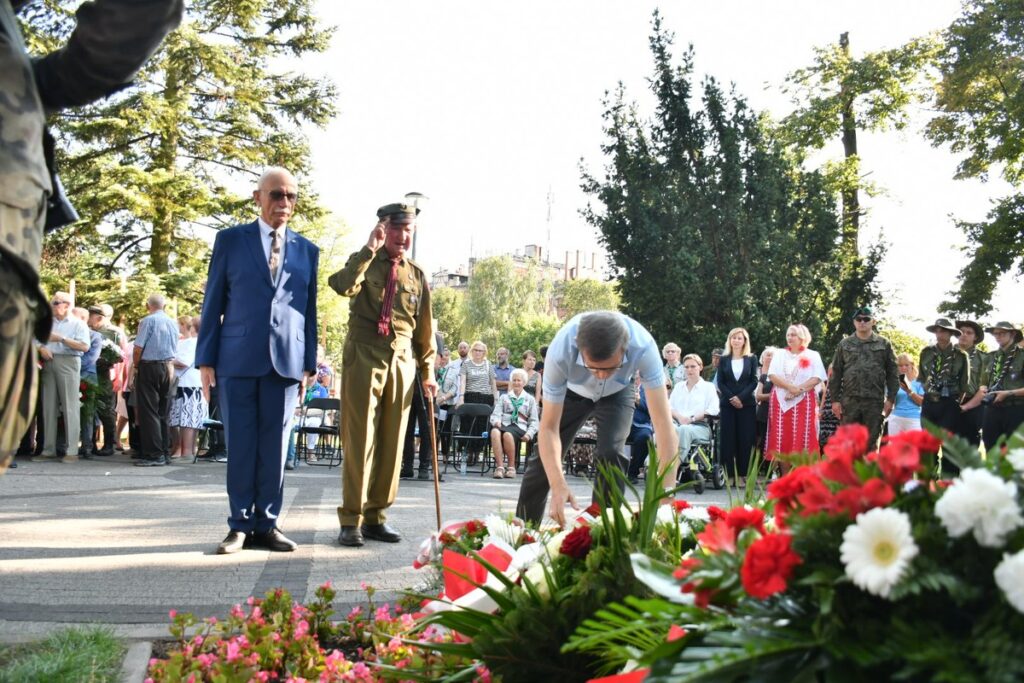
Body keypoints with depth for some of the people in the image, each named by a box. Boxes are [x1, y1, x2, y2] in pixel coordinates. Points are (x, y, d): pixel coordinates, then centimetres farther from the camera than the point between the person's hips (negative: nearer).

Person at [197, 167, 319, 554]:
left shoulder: (307, 251, 14)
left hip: (286, 361, 2)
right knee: (240, 446, 2)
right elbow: (213, 302, 6)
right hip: (238, 359, -2)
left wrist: (308, 364, 7)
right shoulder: (231, 240, 8)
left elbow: (309, 311, 14)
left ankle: (266, 524, 13)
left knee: (275, 446, 4)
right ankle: (240, 524, 12)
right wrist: (206, 360, 0)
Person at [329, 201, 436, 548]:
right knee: (360, 439, -6)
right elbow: (342, 285, -20)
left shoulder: (417, 275, 14)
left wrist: (427, 371, 13)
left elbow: (425, 326, 16)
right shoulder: (364, 262, 4)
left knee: (391, 442, 4)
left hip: (403, 362, 4)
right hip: (364, 357, -4)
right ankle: (351, 520, -1)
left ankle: (375, 516, 12)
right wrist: (370, 249, -20)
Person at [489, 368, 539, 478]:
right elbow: (495, 414, 14)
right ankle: (499, 467, -40)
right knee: (495, 431, -37)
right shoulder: (503, 397, 26)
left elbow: (534, 421, 13)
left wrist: (529, 434, -7)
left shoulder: (530, 399, 21)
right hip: (504, 424, 2)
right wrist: (496, 421, -11)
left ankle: (511, 467, -26)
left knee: (507, 434, -39)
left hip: (519, 426, -1)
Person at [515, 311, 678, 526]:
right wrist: (558, 486, -49)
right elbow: (549, 427, -34)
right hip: (572, 391, 1)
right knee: (544, 459, -1)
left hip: (616, 393, 0)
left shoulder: (643, 347, -42)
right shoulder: (560, 352, -41)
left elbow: (664, 424, -43)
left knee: (611, 455, -22)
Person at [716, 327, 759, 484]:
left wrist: (741, 397, -12)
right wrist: (732, 398, -11)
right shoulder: (724, 360, 10)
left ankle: (742, 474, 1)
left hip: (746, 404, -1)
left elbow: (754, 381, 0)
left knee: (745, 439, -3)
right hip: (728, 404, 1)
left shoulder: (752, 359, 7)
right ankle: (729, 474, 1)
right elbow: (720, 383, 4)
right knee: (728, 439, -2)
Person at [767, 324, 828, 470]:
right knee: (782, 439, -2)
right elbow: (772, 375, 0)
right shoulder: (779, 354, 13)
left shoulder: (813, 355, 7)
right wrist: (790, 387, -15)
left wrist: (800, 389, -17)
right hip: (782, 401, 2)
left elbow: (817, 378, -4)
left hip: (804, 402, -2)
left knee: (802, 439, -6)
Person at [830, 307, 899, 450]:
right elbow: (836, 374, 8)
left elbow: (892, 374, 6)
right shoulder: (844, 344, 9)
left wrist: (890, 399, -1)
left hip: (875, 401, -1)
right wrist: (835, 400, 1)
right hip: (850, 401, 1)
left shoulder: (884, 344, 7)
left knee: (871, 442, 3)